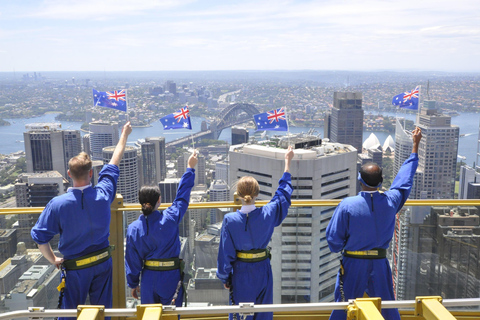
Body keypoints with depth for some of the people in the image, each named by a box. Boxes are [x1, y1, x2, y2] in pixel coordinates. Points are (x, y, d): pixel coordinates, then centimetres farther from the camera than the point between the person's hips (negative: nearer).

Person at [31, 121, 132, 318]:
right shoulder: (103, 195, -15)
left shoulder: (57, 204, -19)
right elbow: (113, 165, 0)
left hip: (74, 269, -2)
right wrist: (124, 135, 15)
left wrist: (53, 260, 5)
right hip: (102, 264, 2)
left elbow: (40, 237, -12)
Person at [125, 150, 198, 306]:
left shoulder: (133, 228, -7)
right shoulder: (170, 219, -15)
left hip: (148, 280, 3)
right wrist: (190, 168, 7)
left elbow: (132, 260, 0)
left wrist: (133, 284, 14)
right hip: (171, 278, -2)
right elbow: (182, 196, -3)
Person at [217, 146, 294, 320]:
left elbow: (225, 253, -9)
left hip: (240, 274, -1)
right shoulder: (267, 214, -14)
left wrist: (225, 278, 6)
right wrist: (287, 162, 13)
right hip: (262, 272, 1)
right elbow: (284, 192, 3)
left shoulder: (230, 220, -17)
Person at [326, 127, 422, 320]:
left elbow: (334, 238, -13)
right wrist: (415, 145, 18)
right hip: (379, 264, 3)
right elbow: (406, 177, 7)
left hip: (352, 263, -2)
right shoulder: (391, 202, -10)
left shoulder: (347, 205, -18)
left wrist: (339, 248, 12)